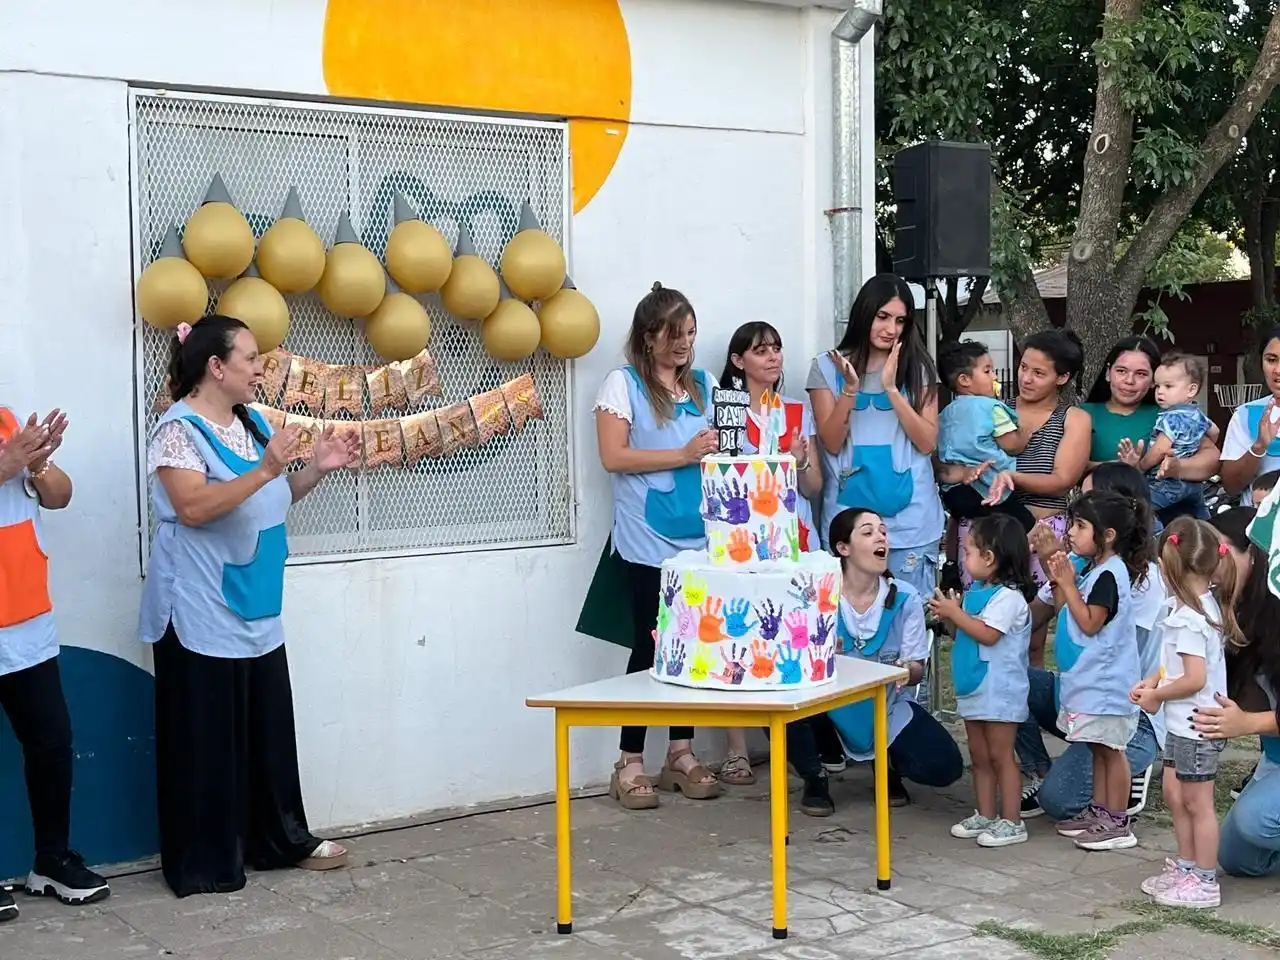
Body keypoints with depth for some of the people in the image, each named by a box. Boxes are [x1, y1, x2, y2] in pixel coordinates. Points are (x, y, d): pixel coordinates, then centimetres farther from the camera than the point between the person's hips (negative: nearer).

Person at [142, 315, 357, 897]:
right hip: (202, 614, -8)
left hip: (256, 609, 8)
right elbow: (194, 508, -25)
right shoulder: (179, 428, -14)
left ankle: (282, 839, 26)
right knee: (207, 735, -1)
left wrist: (317, 469, 4)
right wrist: (265, 469, -30)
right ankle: (203, 863, 10)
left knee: (270, 728, 14)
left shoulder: (252, 422, 10)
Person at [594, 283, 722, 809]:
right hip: (650, 542, -5)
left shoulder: (705, 385, 14)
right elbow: (613, 456, -10)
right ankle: (629, 764, 6)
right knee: (651, 645, -3)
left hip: (701, 538, 5)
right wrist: (683, 455, -14)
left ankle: (681, 754, 18)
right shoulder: (623, 384, -2)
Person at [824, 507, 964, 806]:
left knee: (943, 766, -20)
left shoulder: (904, 598, -9)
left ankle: (886, 763, 17)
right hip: (830, 705, -1)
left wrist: (906, 671, -30)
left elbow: (917, 669, -5)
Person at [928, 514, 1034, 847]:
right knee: (979, 755, 14)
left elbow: (988, 634, -26)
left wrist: (956, 614, -20)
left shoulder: (1008, 596, -17)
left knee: (1000, 755, -3)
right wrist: (948, 613, 0)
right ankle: (985, 816, 23)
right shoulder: (976, 591, 11)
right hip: (974, 688, 9)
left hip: (999, 691, -9)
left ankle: (1011, 822, 5)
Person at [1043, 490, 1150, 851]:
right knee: (1099, 748, 16)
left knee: (1109, 748, -3)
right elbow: (1066, 614, 14)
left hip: (1106, 681, -10)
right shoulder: (1091, 569, 11)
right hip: (1088, 678, 10)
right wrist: (1059, 581, 2)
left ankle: (1117, 823, 4)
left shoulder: (1110, 574, -18)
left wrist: (1068, 584, -18)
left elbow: (1089, 623, -22)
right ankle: (1099, 811, 25)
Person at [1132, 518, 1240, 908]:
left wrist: (1156, 696, -12)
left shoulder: (1188, 618, -24)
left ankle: (1204, 883, 13)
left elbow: (1195, 679, -27)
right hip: (1184, 724, 9)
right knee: (1174, 793, 19)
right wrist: (1153, 680, 5)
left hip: (1195, 726, -9)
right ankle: (1186, 867, 30)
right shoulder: (1206, 604, 6)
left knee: (1197, 803, 2)